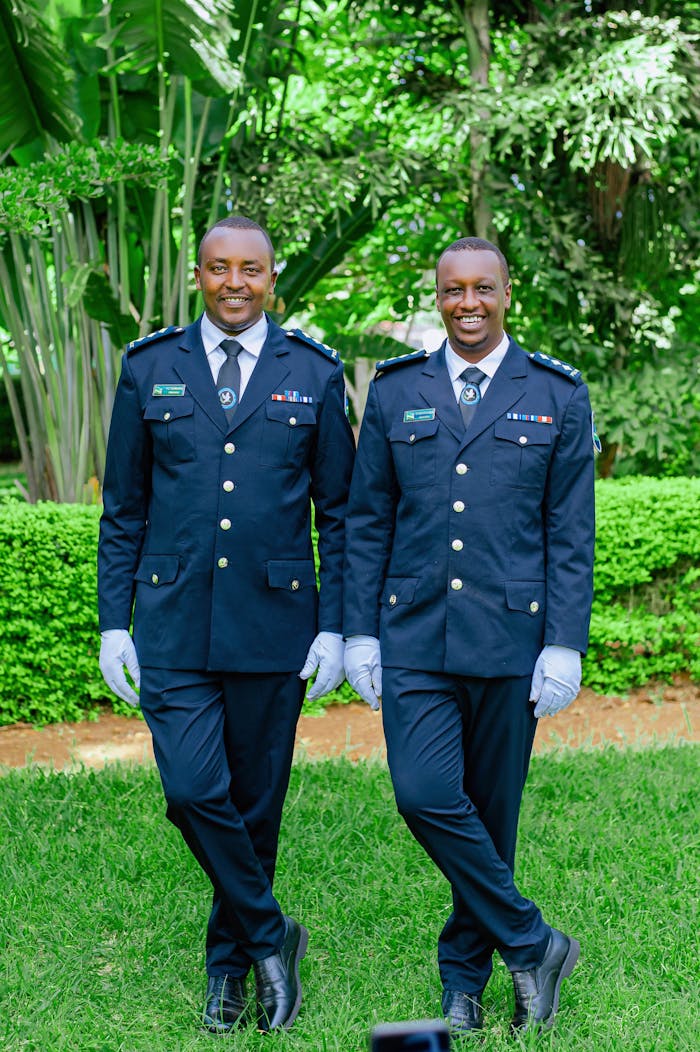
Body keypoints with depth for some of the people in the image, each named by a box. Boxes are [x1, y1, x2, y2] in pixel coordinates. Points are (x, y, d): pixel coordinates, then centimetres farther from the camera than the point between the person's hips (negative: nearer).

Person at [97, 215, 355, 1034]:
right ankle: (270, 937, 12)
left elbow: (338, 511, 6)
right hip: (174, 626, 0)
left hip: (273, 623, 0)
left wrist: (334, 626, -1)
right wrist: (112, 622, 2)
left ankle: (229, 963, 29)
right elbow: (123, 510, 8)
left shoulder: (313, 374, 4)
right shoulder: (149, 369, 5)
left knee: (255, 802, 8)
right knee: (192, 790, -11)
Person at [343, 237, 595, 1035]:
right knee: (425, 795, -12)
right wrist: (358, 632, 3)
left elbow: (571, 533, 1)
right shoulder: (396, 392, 7)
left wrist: (565, 643, -6)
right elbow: (367, 522, 8)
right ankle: (531, 943, 7)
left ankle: (464, 974, 27)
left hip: (510, 635, -1)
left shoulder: (556, 396, 3)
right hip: (415, 635, 1)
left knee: (491, 810, 8)